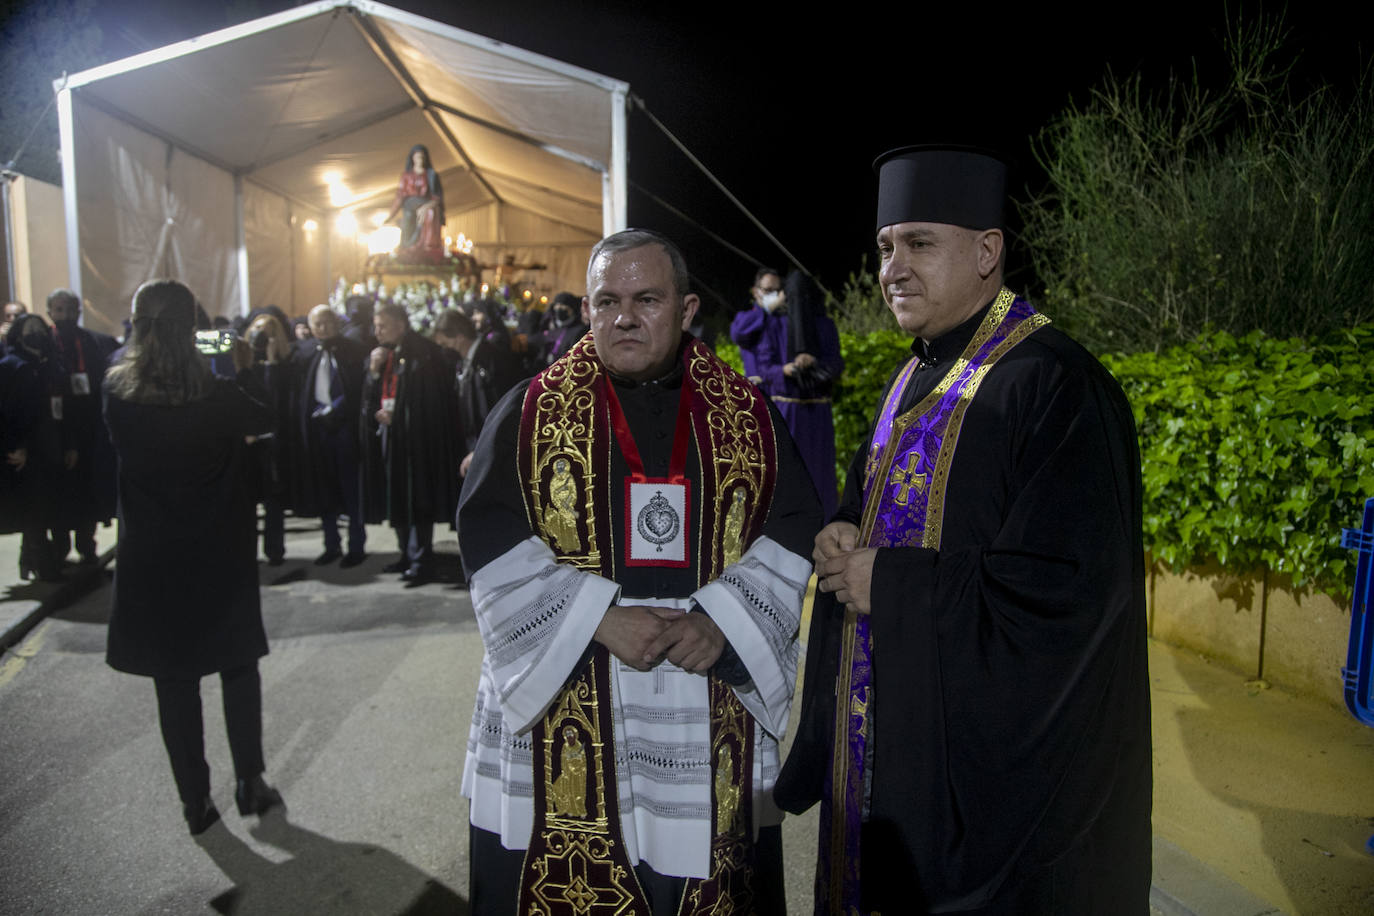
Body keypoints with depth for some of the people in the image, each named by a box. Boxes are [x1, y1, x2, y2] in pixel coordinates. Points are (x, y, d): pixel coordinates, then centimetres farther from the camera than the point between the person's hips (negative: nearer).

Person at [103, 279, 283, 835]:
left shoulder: (118, 391, -9)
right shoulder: (218, 394, -15)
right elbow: (265, 421, 4)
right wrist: (246, 371, 13)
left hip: (152, 558, 2)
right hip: (220, 554, -1)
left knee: (173, 679, 11)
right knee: (239, 667, 15)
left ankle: (195, 802, 19)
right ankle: (250, 784, 20)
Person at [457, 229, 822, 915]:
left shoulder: (747, 417, 4)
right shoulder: (531, 412, 1)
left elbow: (793, 531, 0)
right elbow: (490, 539, -7)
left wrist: (720, 619, -15)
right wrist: (597, 618, -17)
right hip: (563, 712, -1)